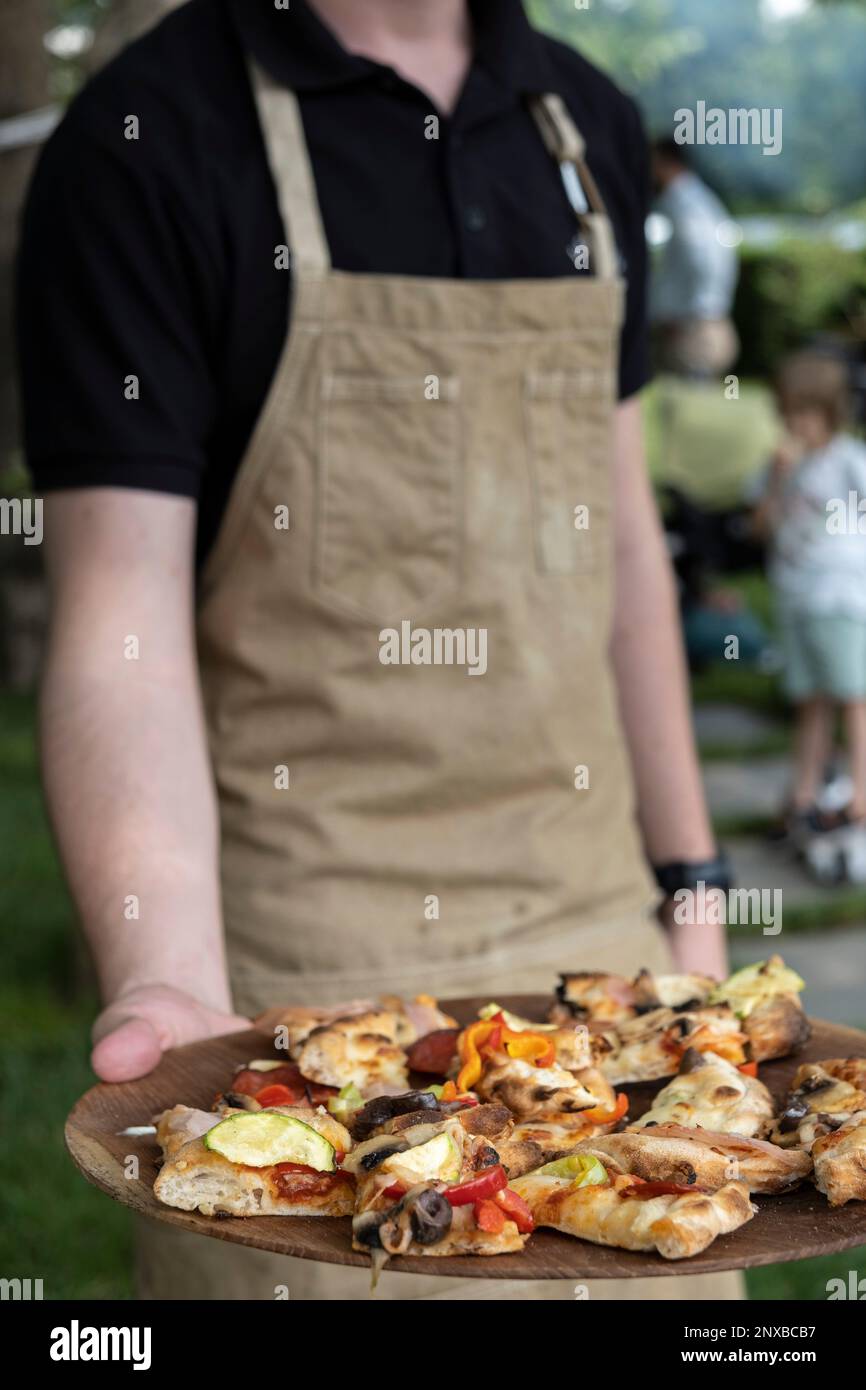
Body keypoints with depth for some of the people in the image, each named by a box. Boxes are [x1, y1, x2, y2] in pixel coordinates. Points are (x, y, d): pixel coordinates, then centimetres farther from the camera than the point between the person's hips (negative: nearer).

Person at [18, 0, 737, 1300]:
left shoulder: (591, 123, 10)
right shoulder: (144, 143, -9)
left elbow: (620, 533, 13)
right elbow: (120, 623, -15)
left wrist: (688, 881, 11)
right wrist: (165, 980, -29)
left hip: (595, 925, 6)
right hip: (297, 975, -5)